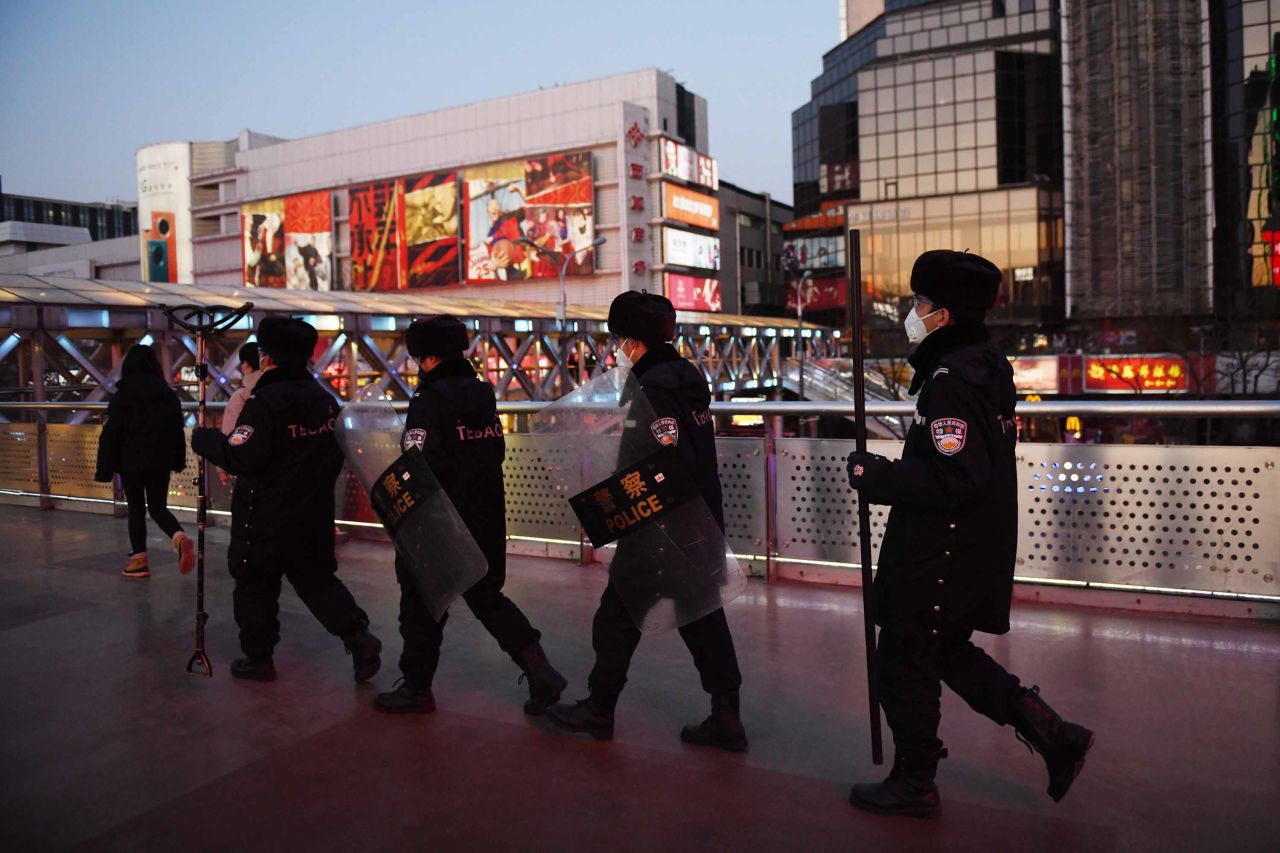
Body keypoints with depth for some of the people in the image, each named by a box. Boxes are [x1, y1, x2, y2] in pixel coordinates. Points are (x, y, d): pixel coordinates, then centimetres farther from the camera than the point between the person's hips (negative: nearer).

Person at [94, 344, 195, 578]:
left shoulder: (122, 396, -8)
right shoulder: (168, 393, 2)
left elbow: (111, 435, -8)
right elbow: (177, 430, 7)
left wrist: (104, 469, -4)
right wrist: (178, 461, 16)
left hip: (131, 462, -3)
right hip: (160, 462, 3)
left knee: (136, 509, 9)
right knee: (158, 507, 12)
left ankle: (139, 559, 13)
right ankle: (181, 538, -14)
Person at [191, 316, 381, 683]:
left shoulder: (265, 401, -18)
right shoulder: (326, 399, 5)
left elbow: (239, 458, -23)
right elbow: (338, 456, 14)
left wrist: (203, 439, -7)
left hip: (266, 519, -6)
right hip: (314, 517, 6)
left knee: (256, 586, 12)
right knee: (318, 580, 17)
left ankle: (258, 658, 23)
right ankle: (358, 636, 1)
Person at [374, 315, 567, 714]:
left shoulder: (430, 401, -16)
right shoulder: (484, 396, 7)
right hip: (486, 521, 7)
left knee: (422, 604, 9)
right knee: (487, 595, 19)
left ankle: (416, 688, 23)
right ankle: (537, 666, 7)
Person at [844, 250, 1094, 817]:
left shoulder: (951, 377, -21)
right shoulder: (984, 368, 11)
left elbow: (955, 477, -28)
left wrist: (876, 478, -19)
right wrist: (889, 473, 12)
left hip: (940, 556, -10)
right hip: (976, 548, 10)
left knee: (905, 664, 6)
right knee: (946, 652, 23)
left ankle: (913, 784, 23)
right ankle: (1055, 736, 23)